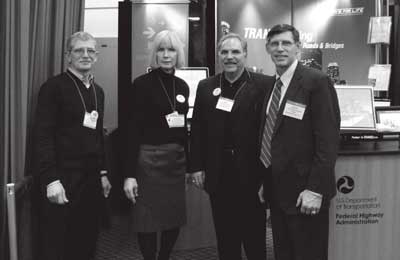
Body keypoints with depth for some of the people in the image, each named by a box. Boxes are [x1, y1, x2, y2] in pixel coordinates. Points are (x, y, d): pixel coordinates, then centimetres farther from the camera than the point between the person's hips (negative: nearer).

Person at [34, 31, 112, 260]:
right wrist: (51, 179, -19)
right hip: (63, 179, -6)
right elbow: (43, 136, -13)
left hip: (91, 179, 6)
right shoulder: (54, 87, -8)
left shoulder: (98, 91, 14)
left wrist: (103, 173, 15)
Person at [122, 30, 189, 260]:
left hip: (177, 159, 6)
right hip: (149, 159, -5)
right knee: (148, 220, 5)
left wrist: (188, 163, 16)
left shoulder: (182, 86, 9)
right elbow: (132, 130, -11)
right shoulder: (142, 84, -8)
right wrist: (130, 173, -15)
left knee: (175, 217, 11)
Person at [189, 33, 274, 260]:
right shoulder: (206, 87, 9)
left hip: (251, 175, -3)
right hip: (218, 176, 3)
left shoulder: (264, 85, -4)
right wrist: (197, 166, 4)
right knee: (225, 240, 13)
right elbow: (197, 130, 9)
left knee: (254, 239, 9)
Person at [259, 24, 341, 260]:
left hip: (303, 194, -7)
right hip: (277, 189, 7)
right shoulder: (270, 85, 11)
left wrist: (315, 189, -20)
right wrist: (266, 181, 11)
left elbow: (328, 139, -17)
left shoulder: (317, 82, -12)